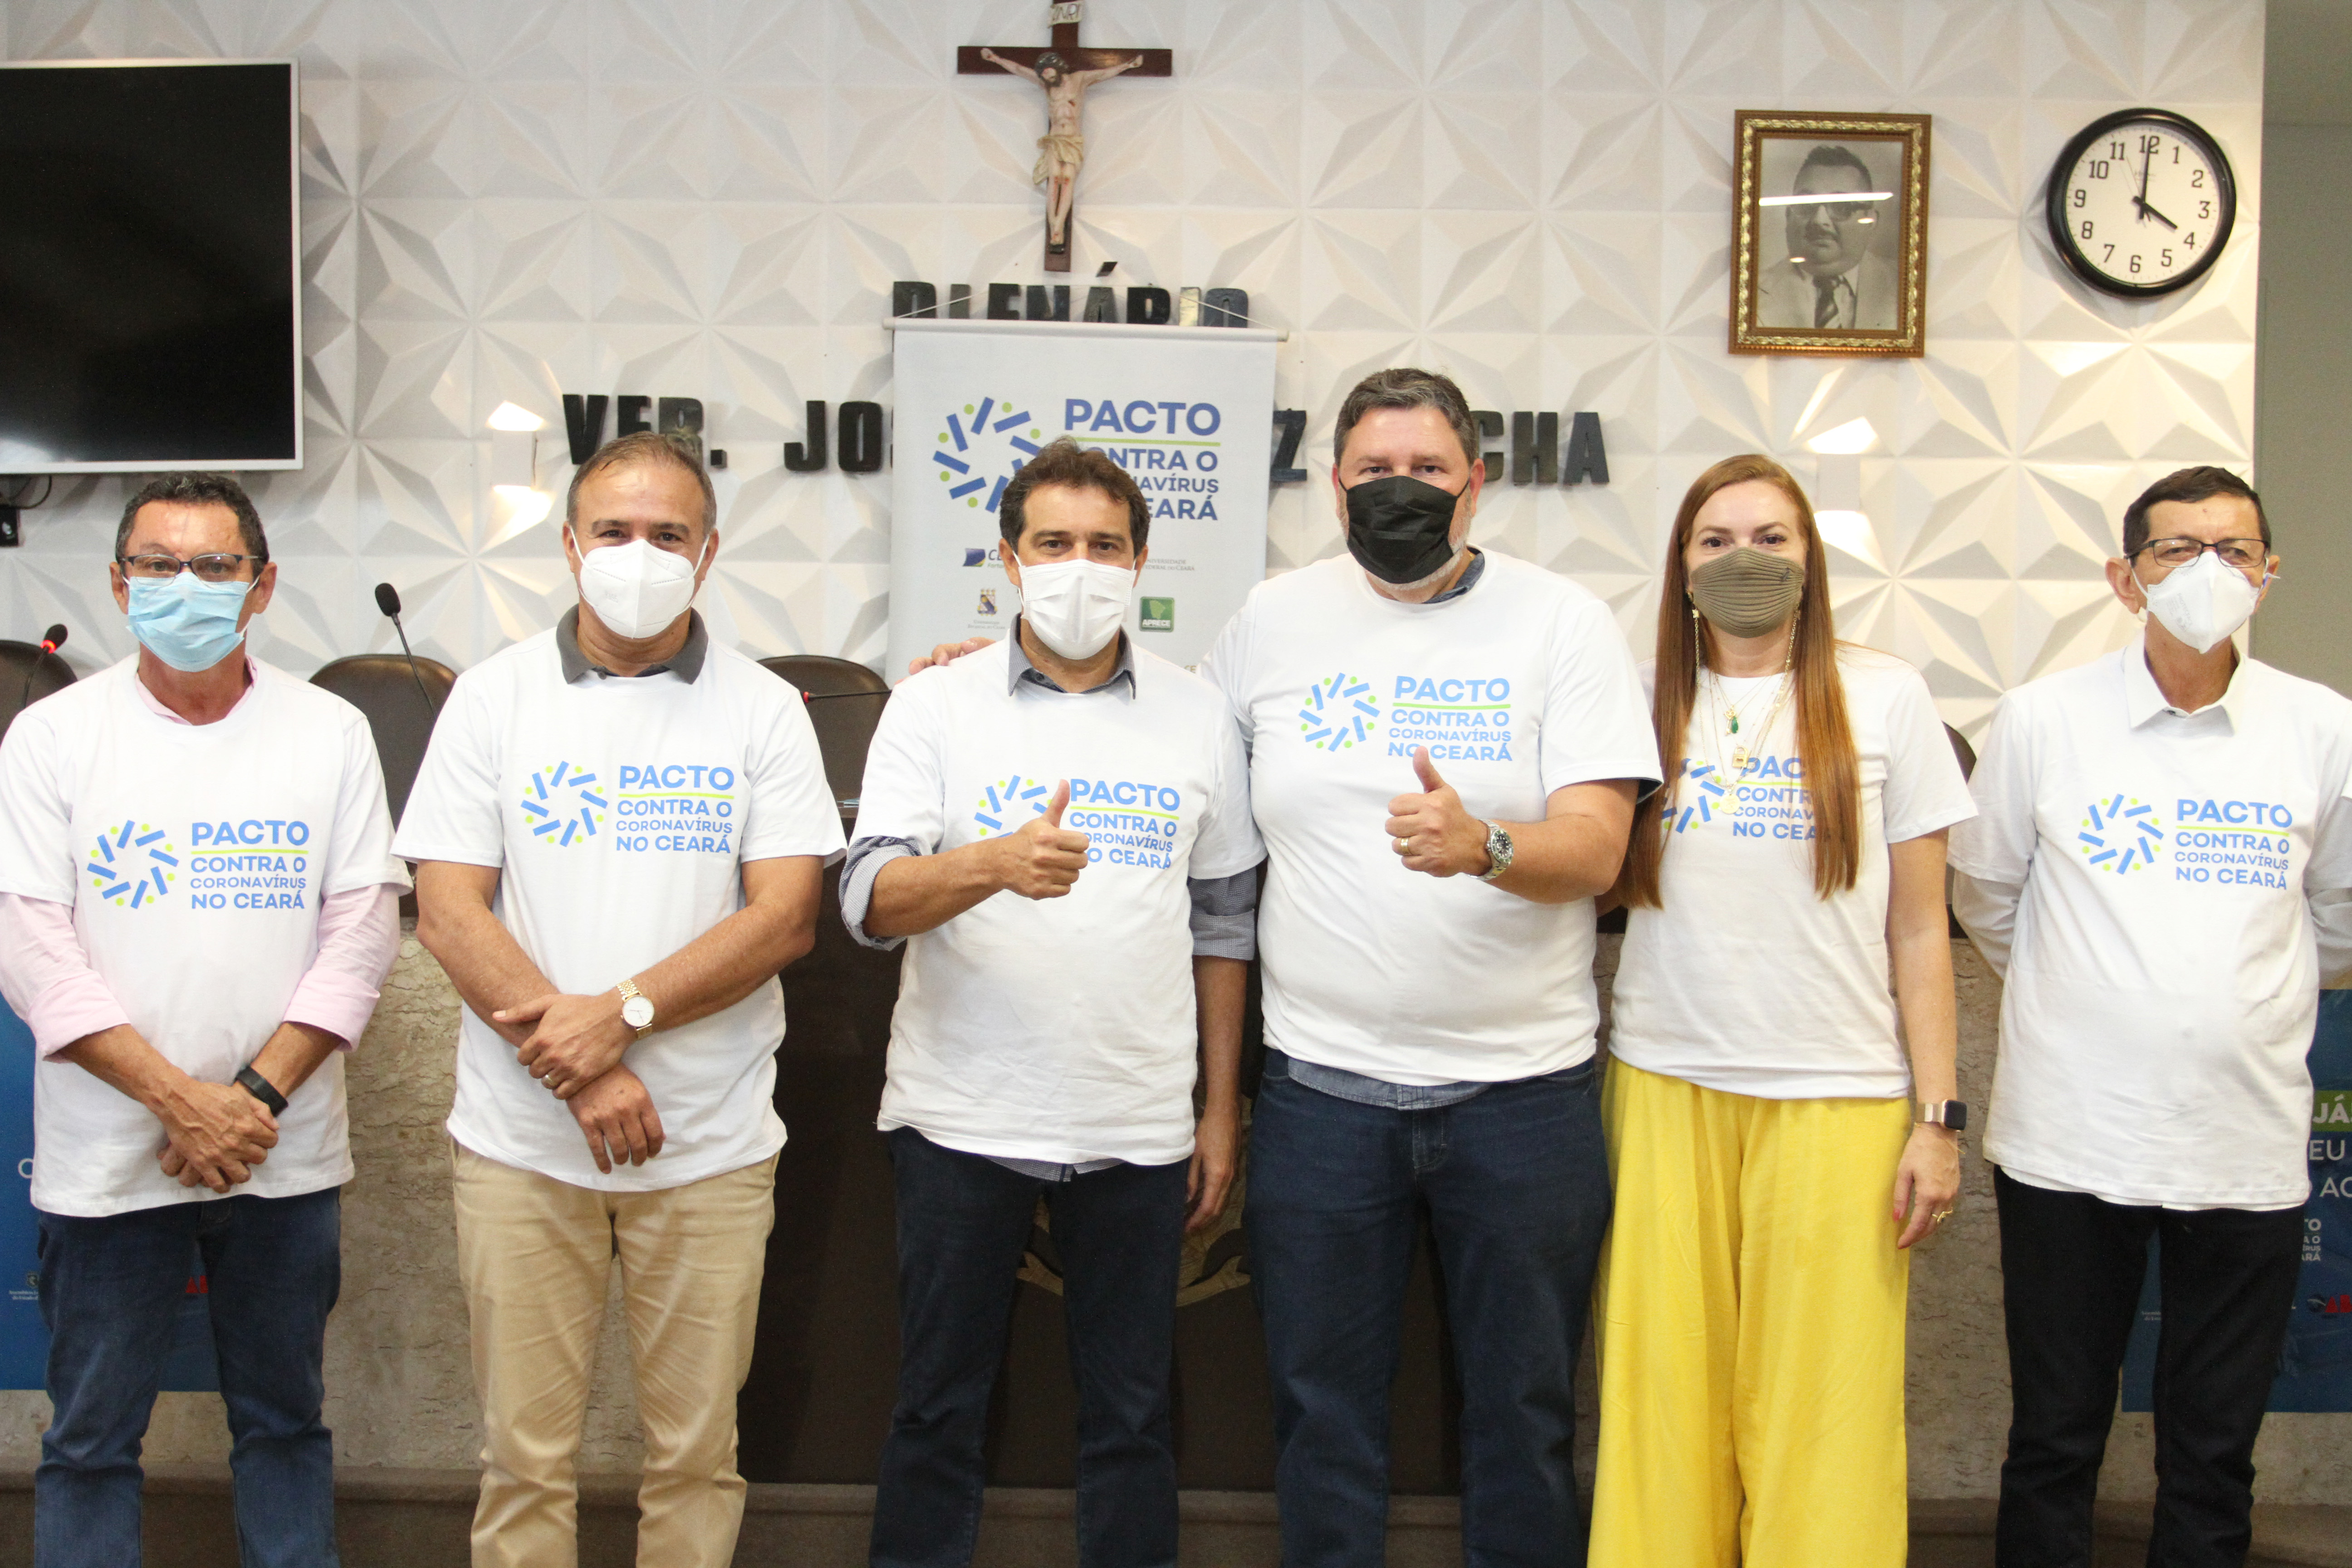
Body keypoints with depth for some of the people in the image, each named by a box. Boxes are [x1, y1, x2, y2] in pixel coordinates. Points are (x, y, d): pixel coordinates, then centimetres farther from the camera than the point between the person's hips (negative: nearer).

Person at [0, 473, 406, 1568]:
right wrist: (180, 1099, -15)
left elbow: (361, 933, -2)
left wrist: (257, 1096, -12)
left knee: (285, 1420, 14)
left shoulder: (332, 733, 1)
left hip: (285, 1153, 1)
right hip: (106, 1159, -1)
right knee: (91, 1436, 10)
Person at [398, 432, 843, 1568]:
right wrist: (579, 1069, -13)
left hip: (710, 1147, 0)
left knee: (696, 1450, 8)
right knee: (524, 1452, 8)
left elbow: (786, 918, -5)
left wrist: (621, 1012, -17)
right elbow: (448, 913, -3)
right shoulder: (495, 695, 4)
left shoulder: (763, 709, 3)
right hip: (520, 1140, 1)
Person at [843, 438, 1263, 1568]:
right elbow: (870, 900, -10)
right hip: (962, 1119, -1)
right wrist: (995, 863, -30)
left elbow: (1224, 925, 10)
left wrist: (1222, 1110, 7)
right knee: (939, 1411, 10)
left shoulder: (1198, 719, 5)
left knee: (1130, 1420, 11)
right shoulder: (935, 707, 0)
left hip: (1137, 1127, 1)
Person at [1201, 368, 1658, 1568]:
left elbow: (1595, 847, -11)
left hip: (1519, 1085, -1)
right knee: (1322, 1407, 11)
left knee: (1526, 1409, 11)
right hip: (1321, 1082, 2)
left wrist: (1481, 847, -31)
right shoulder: (1272, 622, 5)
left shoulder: (1562, 623, -2)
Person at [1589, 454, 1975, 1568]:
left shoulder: (1883, 697, 4)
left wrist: (1938, 1116, 0)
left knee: (1821, 1412, 1)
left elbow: (1919, 928, 3)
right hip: (1664, 1087, 2)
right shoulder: (1646, 703, 9)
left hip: (1837, 1099, -1)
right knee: (1665, 1400, 5)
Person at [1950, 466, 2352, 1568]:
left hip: (2248, 1146, 1)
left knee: (2215, 1458, 12)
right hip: (2071, 1137, -1)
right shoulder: (2043, 718, -2)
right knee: (2054, 1445, 9)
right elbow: (1984, 895, 11)